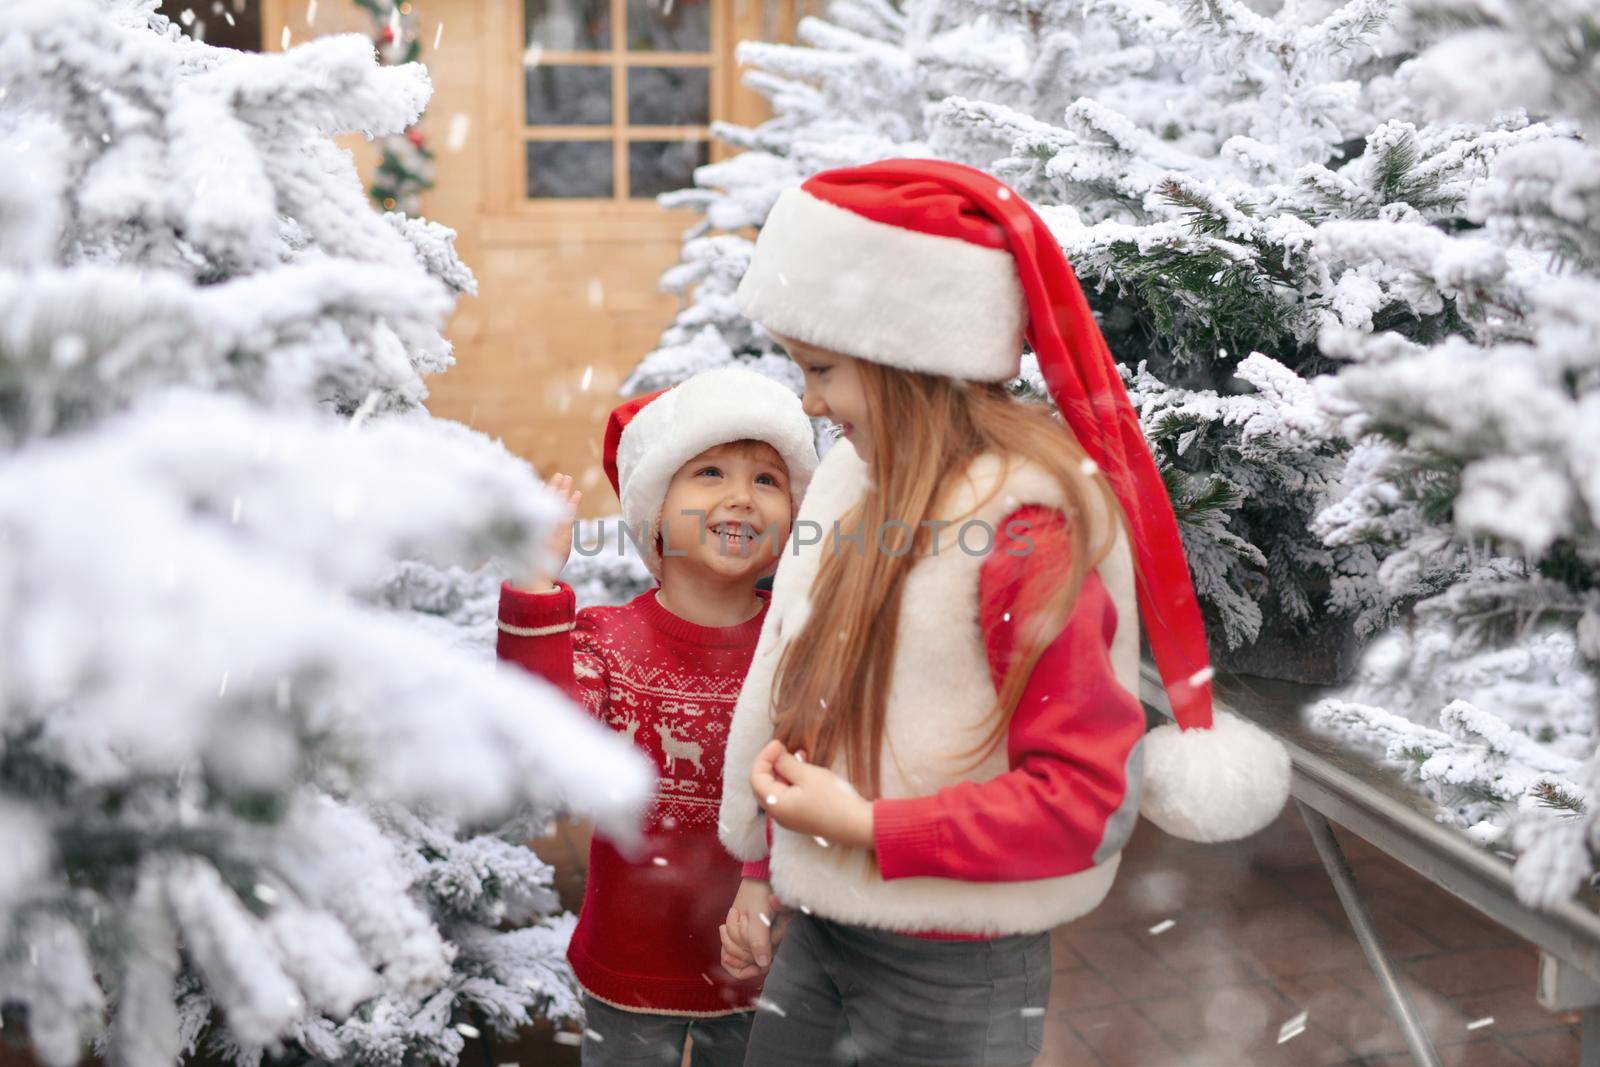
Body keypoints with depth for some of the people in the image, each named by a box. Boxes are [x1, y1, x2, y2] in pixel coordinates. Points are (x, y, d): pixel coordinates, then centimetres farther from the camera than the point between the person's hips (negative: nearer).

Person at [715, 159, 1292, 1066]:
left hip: (956, 988, -7)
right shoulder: (860, 480, 2)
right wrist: (761, 865, 17)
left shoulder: (1026, 528, -20)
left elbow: (1088, 796, -20)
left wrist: (870, 827, -21)